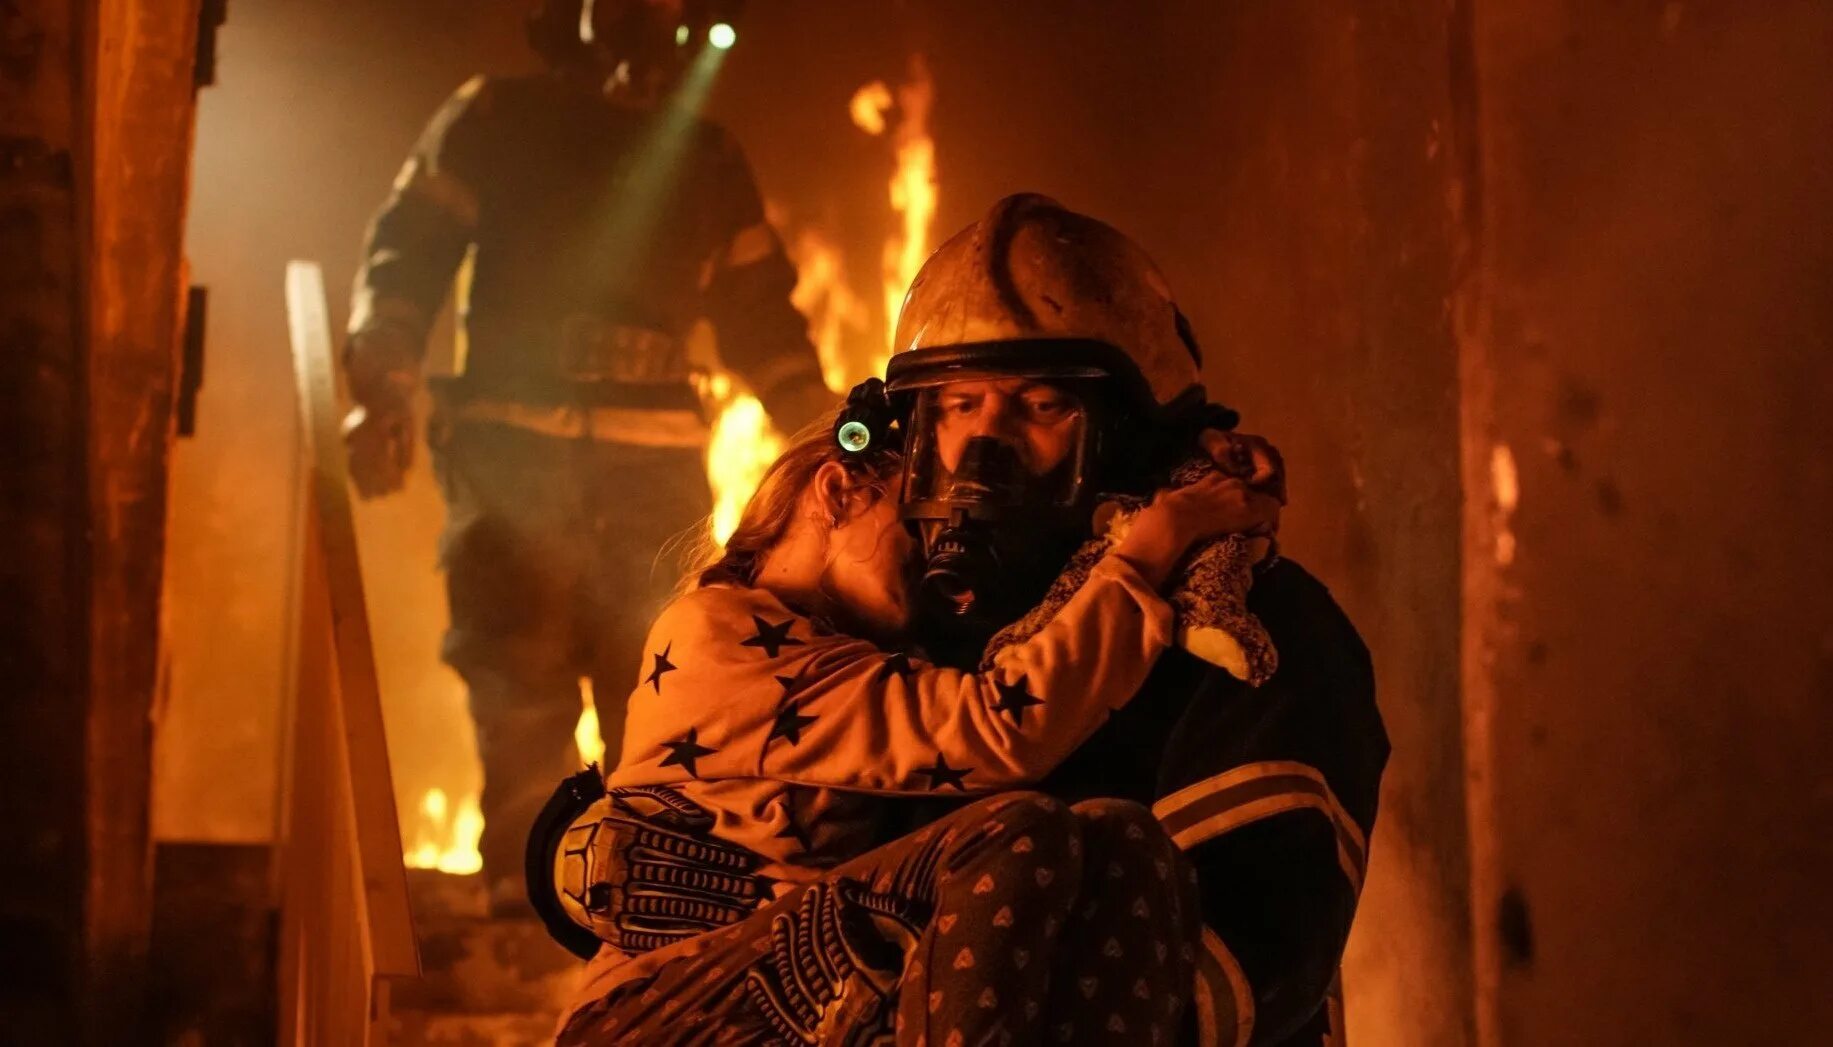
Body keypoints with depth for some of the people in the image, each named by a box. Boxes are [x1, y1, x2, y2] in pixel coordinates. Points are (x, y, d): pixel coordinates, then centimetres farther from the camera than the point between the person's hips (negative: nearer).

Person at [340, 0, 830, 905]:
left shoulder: (706, 159, 18)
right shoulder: (499, 120, 11)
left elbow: (760, 316, 19)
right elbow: (405, 255, 3)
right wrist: (381, 390, -12)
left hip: (654, 458, 2)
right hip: (511, 444, -2)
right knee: (520, 678, -7)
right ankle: (523, 888, -2)